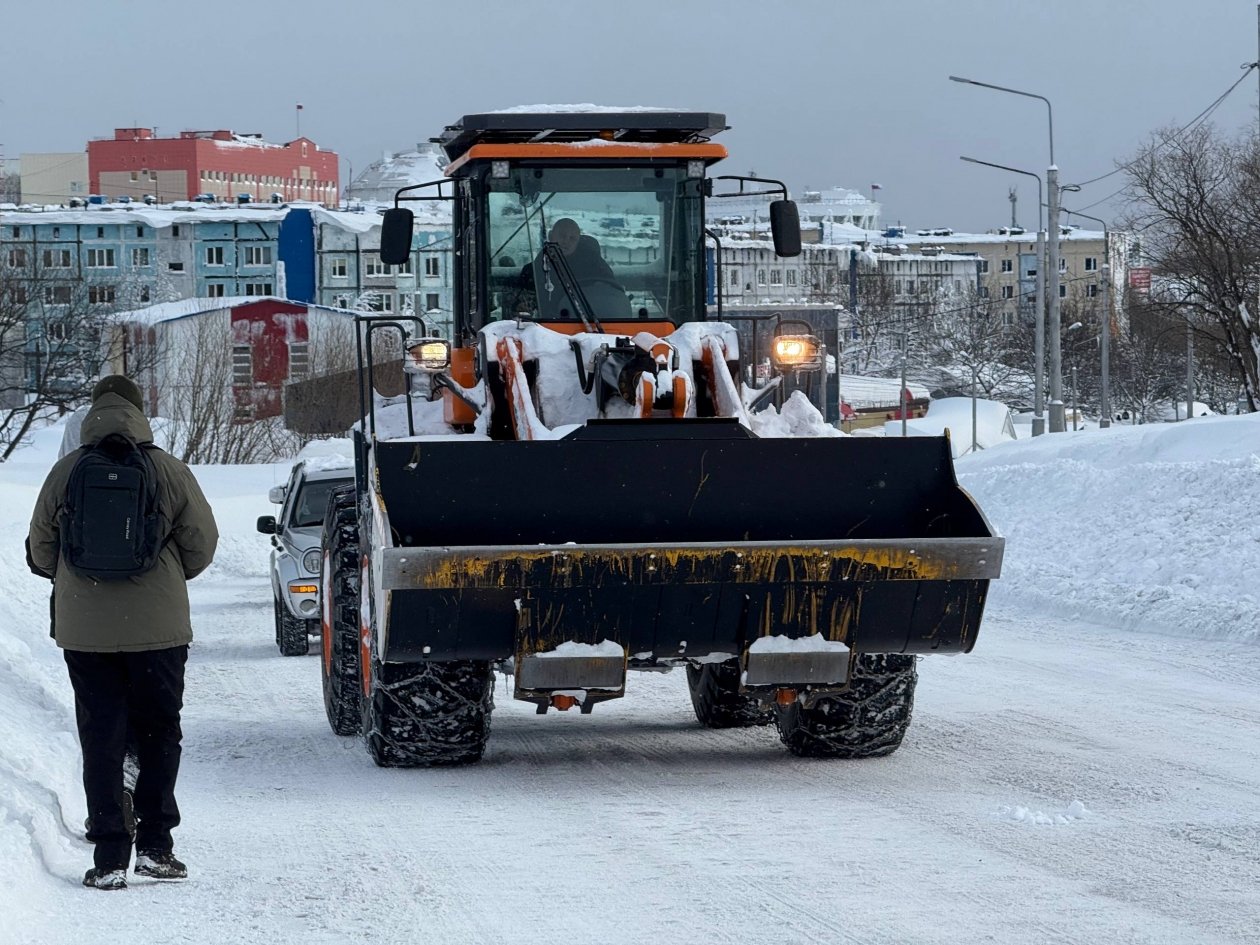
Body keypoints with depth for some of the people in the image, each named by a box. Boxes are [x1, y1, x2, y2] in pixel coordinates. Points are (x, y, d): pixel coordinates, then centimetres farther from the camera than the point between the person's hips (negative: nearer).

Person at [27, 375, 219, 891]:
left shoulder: (66, 472, -2)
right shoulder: (168, 470, -5)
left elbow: (40, 548, 6)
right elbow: (202, 543, 2)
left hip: (83, 629, 1)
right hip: (158, 627, -1)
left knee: (100, 738, 6)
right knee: (159, 733, 12)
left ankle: (110, 857, 1)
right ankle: (154, 844, 9)